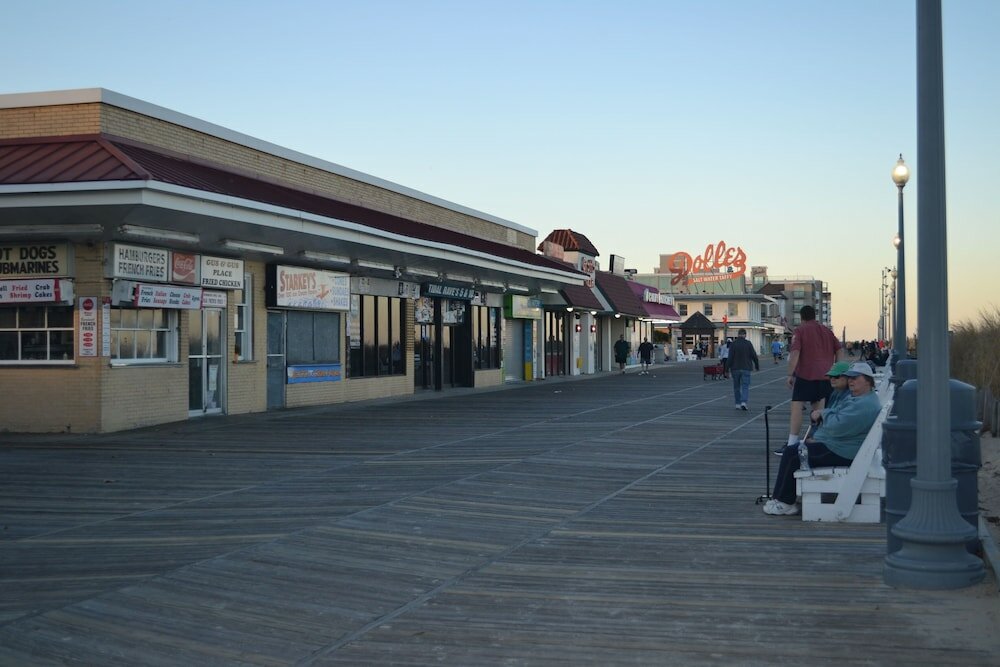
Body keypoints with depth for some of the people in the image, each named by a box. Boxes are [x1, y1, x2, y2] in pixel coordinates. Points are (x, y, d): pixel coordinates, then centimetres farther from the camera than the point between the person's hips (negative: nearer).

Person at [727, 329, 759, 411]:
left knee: (736, 387, 12)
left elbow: (730, 358, -9)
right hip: (746, 369, -1)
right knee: (745, 386, -1)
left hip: (735, 369, 1)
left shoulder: (733, 344, -5)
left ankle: (738, 404, 15)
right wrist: (757, 366, 11)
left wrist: (728, 369, -4)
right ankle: (743, 402, -19)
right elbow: (754, 356, -2)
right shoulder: (748, 343, -4)